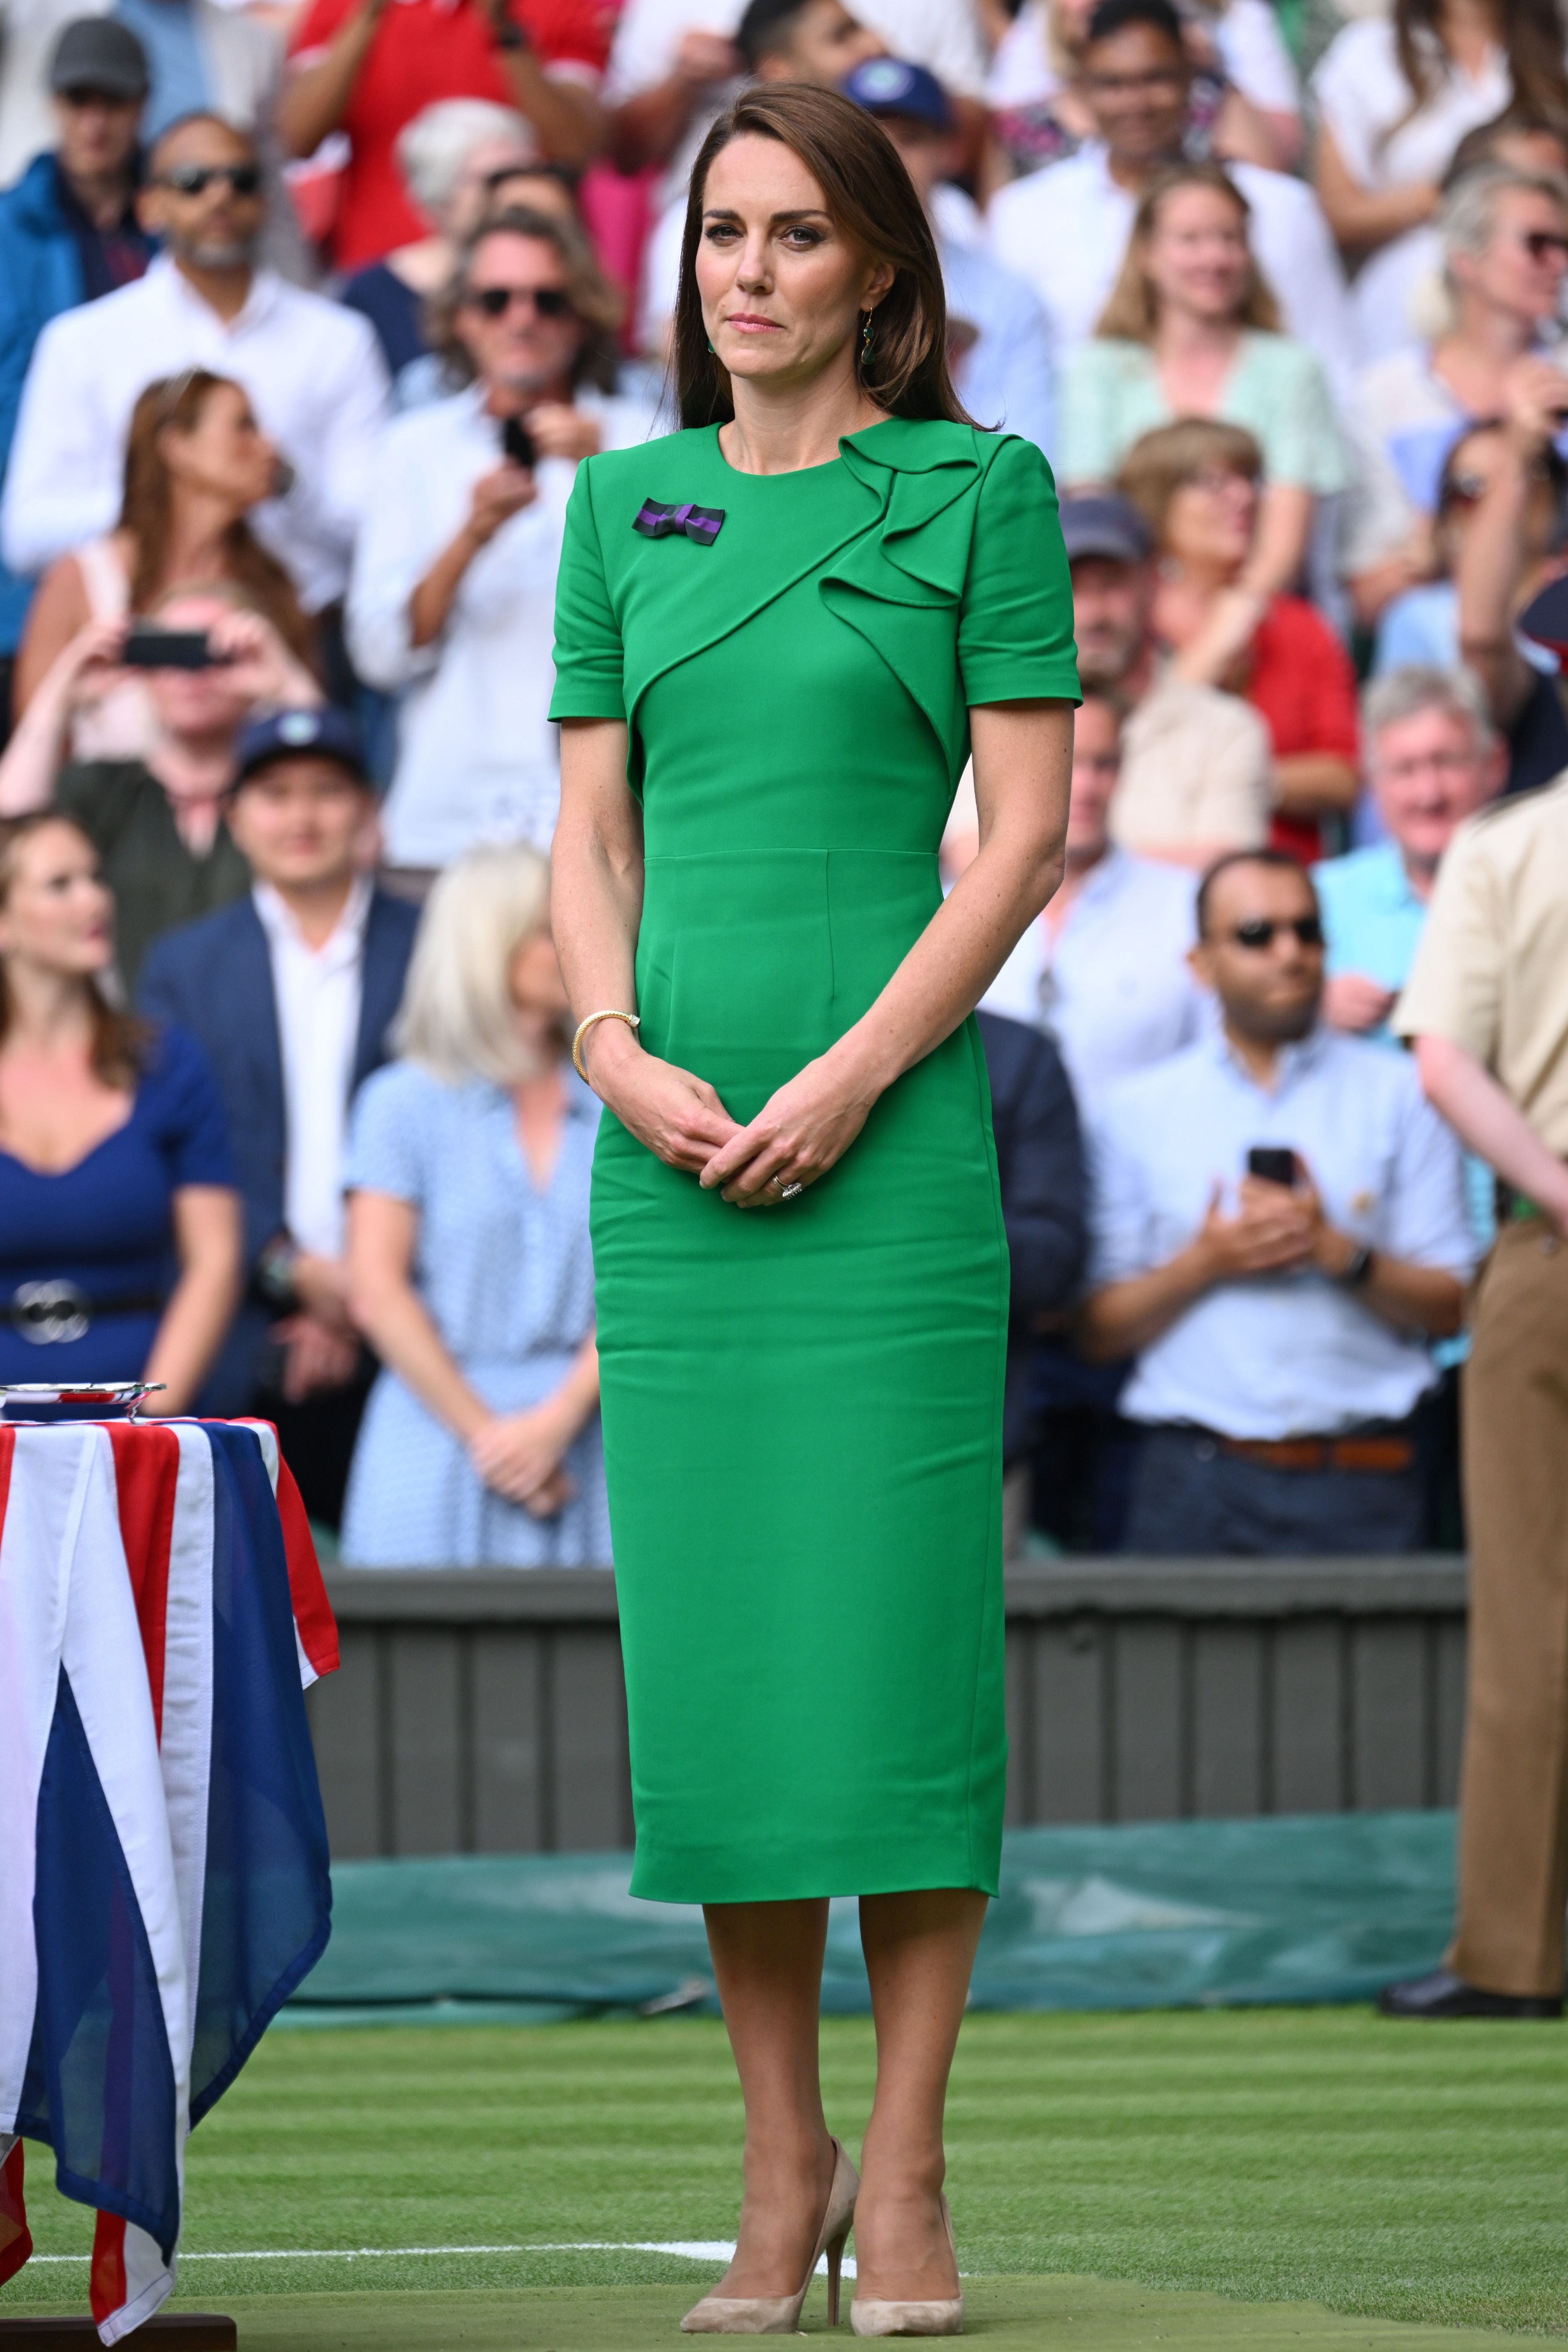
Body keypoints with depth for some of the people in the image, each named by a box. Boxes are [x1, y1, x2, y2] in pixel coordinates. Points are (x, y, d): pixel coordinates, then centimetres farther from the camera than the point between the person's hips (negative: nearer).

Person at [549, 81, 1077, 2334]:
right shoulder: (623, 503, 13)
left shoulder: (976, 489, 1)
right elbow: (591, 827, 12)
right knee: (707, 1650, 3)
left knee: (896, 1633, -5)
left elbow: (1029, 826, -3)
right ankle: (781, 2170, 11)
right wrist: (618, 1048, -6)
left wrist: (852, 1080, -12)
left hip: (891, 1133, -4)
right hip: (670, 1146, 4)